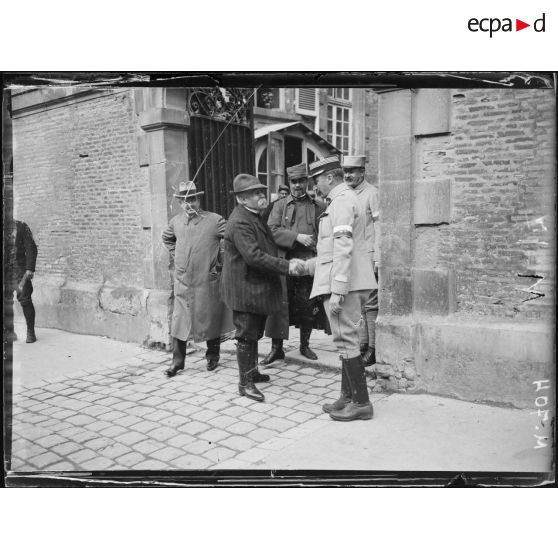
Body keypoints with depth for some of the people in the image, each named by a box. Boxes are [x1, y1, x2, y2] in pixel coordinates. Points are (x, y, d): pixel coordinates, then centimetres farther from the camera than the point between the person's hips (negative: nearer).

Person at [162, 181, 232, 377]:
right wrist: (175, 255, 13)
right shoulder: (175, 222, 6)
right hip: (182, 281, 3)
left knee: (211, 320, 8)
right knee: (179, 321, 3)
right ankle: (177, 361, 13)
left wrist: (220, 264, -9)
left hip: (208, 281, -3)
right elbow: (167, 239, 26)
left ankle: (212, 357, 25)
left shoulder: (215, 220, -9)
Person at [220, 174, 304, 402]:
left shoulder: (254, 216, 13)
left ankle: (252, 371, 35)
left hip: (258, 287, 10)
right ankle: (245, 382, 9)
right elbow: (254, 256, -29)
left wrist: (286, 262, 7)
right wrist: (287, 266, -28)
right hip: (244, 289, -10)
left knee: (255, 333, 20)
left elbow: (266, 248, 20)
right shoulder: (240, 222, -21)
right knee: (246, 334, -1)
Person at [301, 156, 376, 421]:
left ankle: (361, 403, 3)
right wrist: (306, 265, 25)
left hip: (345, 284, -11)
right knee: (346, 340, 15)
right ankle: (348, 396, 25)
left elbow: (343, 249, -21)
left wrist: (337, 291, -24)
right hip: (353, 283, 11)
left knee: (346, 341, -5)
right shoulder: (346, 199, 21)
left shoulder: (342, 201, -12)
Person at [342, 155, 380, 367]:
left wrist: (378, 259, -13)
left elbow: (379, 227, -9)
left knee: (370, 303, -4)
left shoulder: (372, 193, -6)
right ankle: (362, 343, 18)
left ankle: (373, 348, 2)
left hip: (367, 256, -7)